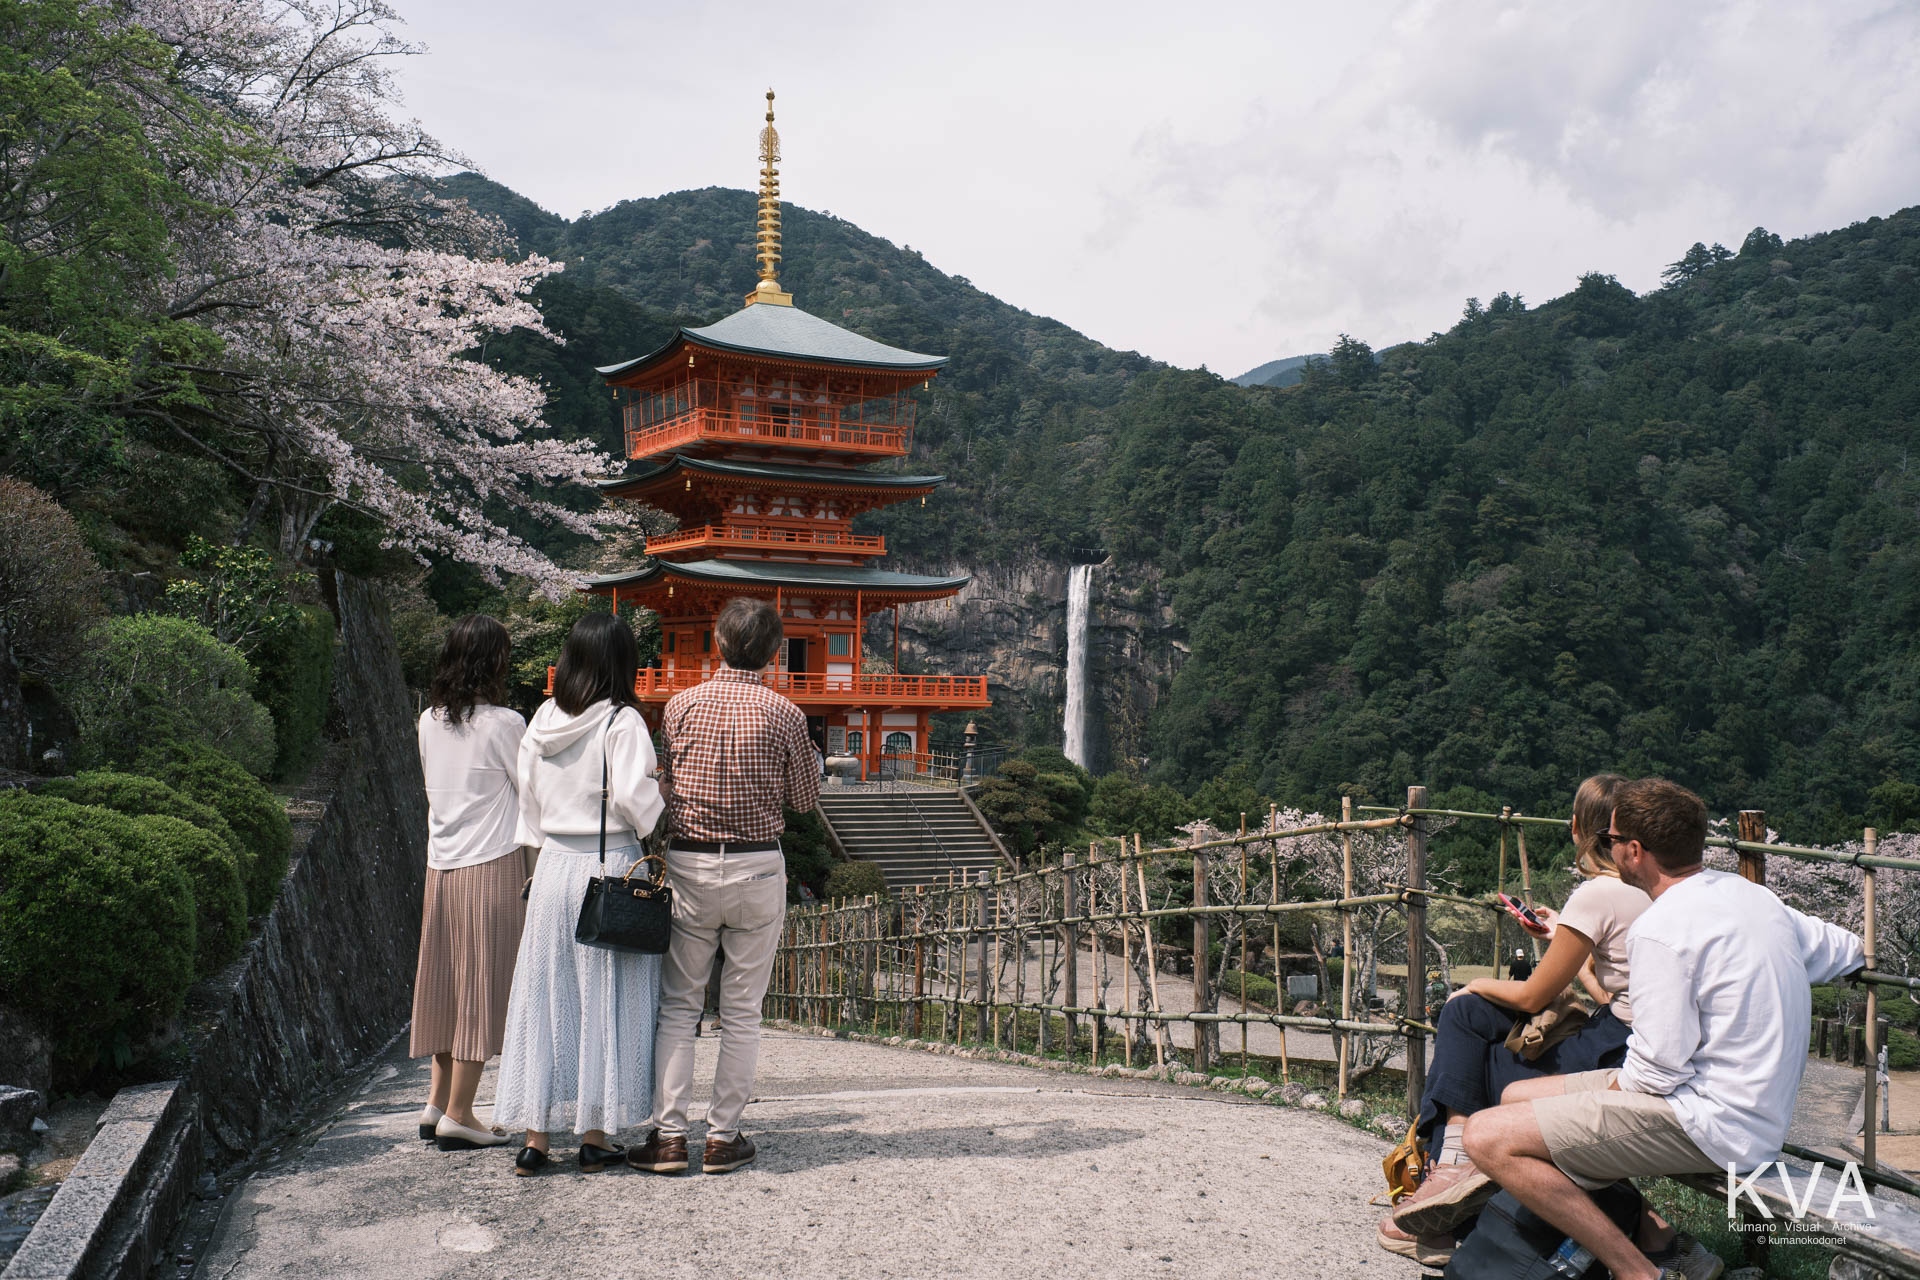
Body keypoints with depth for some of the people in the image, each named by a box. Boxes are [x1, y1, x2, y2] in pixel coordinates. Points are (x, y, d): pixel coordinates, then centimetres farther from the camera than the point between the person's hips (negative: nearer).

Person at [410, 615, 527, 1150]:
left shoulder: (430, 721, 6)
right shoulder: (504, 724, -12)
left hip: (441, 863, 6)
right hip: (494, 864, -6)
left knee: (448, 980, 15)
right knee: (484, 985, 1)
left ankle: (437, 1100, 20)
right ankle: (457, 1114, 4)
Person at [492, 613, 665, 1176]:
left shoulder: (543, 719, 6)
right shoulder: (622, 722, -11)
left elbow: (528, 796, 12)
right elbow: (635, 796, -19)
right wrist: (661, 828, 0)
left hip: (553, 867, 5)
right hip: (611, 866, -5)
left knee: (545, 996, 9)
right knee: (603, 1001, 4)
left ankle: (535, 1136, 13)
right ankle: (595, 1135, 10)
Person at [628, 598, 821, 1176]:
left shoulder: (681, 705, -2)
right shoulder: (784, 715, -6)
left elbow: (666, 783, 7)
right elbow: (806, 798, 3)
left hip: (688, 863, 1)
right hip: (757, 868, -1)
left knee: (677, 1005, 10)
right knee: (742, 1010, 8)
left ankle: (668, 1135, 7)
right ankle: (723, 1137, 12)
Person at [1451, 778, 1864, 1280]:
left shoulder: (1660, 929, -20)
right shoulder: (1752, 895, 7)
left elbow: (1659, 1068, -20)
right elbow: (1849, 952, 22)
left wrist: (1611, 1089, 1)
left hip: (1714, 1125, -10)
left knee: (1489, 1138, -18)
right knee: (1517, 1096, 16)